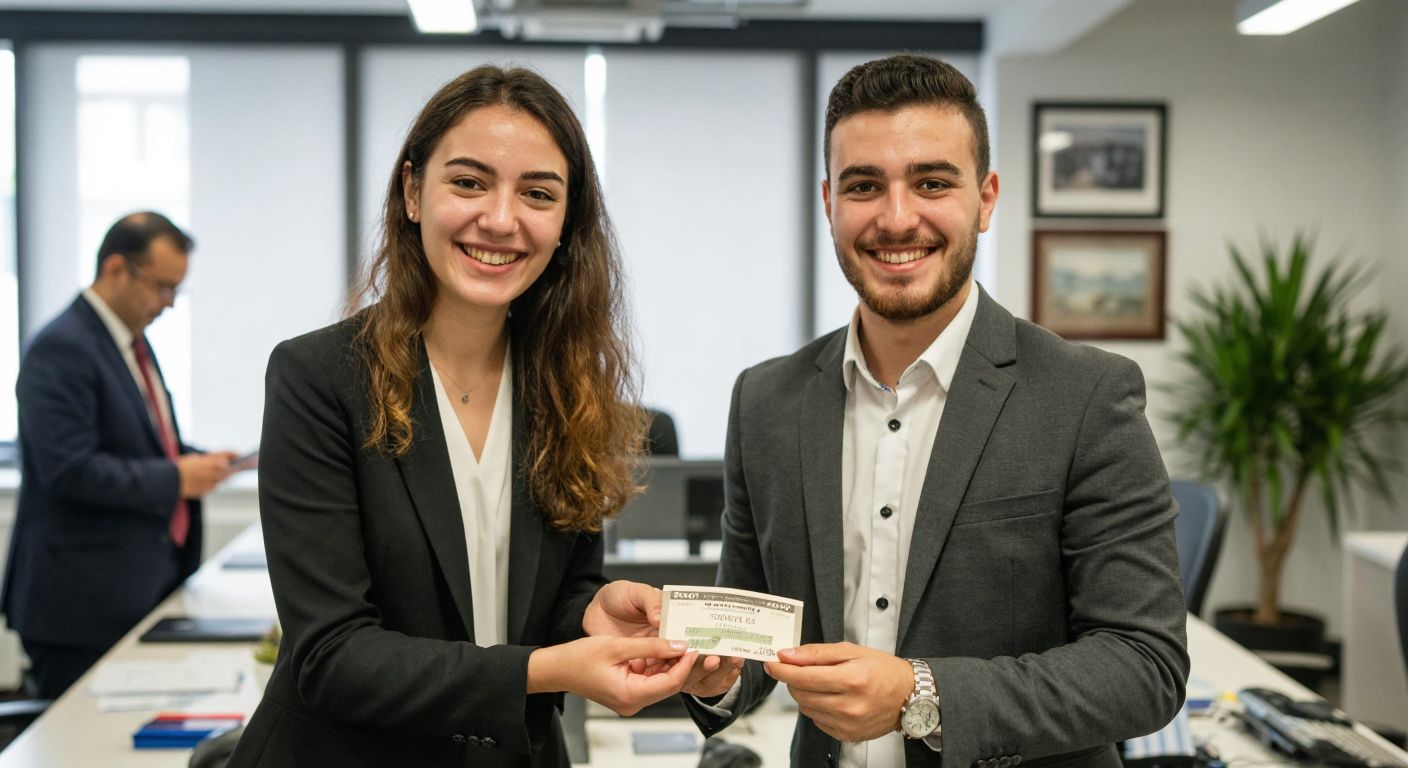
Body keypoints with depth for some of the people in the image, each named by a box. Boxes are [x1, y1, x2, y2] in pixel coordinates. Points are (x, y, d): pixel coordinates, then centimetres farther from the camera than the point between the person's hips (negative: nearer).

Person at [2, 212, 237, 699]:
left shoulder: (131, 341, 14)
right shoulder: (61, 349, -15)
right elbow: (70, 470, -23)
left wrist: (195, 462, 5)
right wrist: (175, 478, -18)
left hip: (147, 586, 9)